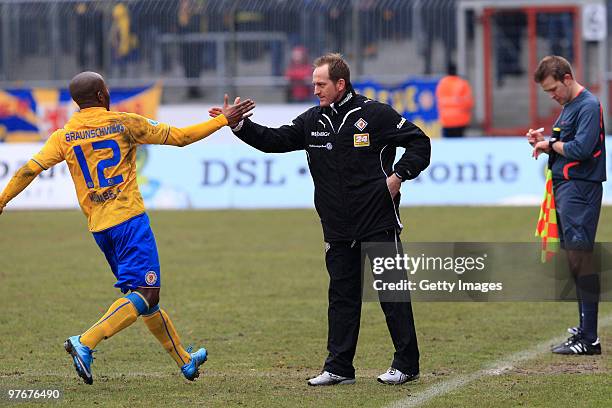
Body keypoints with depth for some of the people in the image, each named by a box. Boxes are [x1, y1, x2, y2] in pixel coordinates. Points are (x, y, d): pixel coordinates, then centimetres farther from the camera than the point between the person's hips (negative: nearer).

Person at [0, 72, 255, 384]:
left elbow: (29, 170, -1)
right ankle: (85, 343, -27)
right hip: (128, 218, -6)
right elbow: (180, 137, 2)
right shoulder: (125, 124, -2)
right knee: (144, 293, -11)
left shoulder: (64, 136, 6)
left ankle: (184, 360, 23)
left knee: (143, 295, 15)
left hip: (97, 227, 6)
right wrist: (223, 120, 10)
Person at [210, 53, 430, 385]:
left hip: (378, 224, -5)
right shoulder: (313, 121, 10)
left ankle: (406, 365, 3)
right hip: (338, 230, 5)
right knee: (342, 296, 7)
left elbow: (419, 142, 0)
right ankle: (339, 367, 11)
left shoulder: (375, 115, -5)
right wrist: (239, 125, -2)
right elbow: (275, 140, 10)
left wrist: (399, 175, -11)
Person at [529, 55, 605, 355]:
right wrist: (543, 142, 5)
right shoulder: (568, 106, 19)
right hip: (564, 187, 10)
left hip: (580, 189, -10)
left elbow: (581, 148, -22)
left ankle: (589, 339, -13)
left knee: (580, 257, -12)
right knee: (574, 259, 11)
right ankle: (585, 329, 17)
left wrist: (551, 145, -8)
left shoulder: (588, 106, -12)